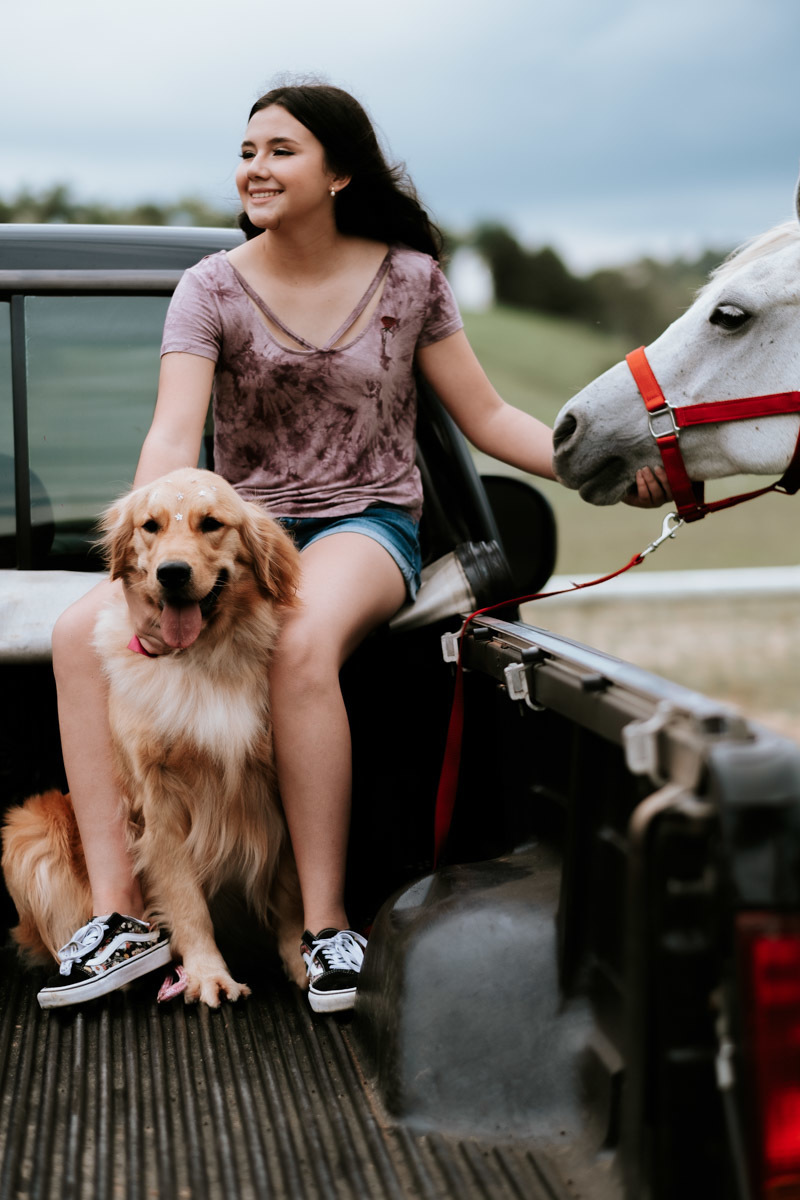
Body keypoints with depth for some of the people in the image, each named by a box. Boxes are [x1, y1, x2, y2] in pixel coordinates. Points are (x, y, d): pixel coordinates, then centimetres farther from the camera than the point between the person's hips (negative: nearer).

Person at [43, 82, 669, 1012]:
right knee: (81, 633, -22)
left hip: (367, 526, -2)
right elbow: (171, 438, -14)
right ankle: (120, 915, -18)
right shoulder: (212, 289, -1)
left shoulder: (408, 279, 1)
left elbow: (489, 420, 5)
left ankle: (326, 926, -25)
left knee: (302, 642, -38)